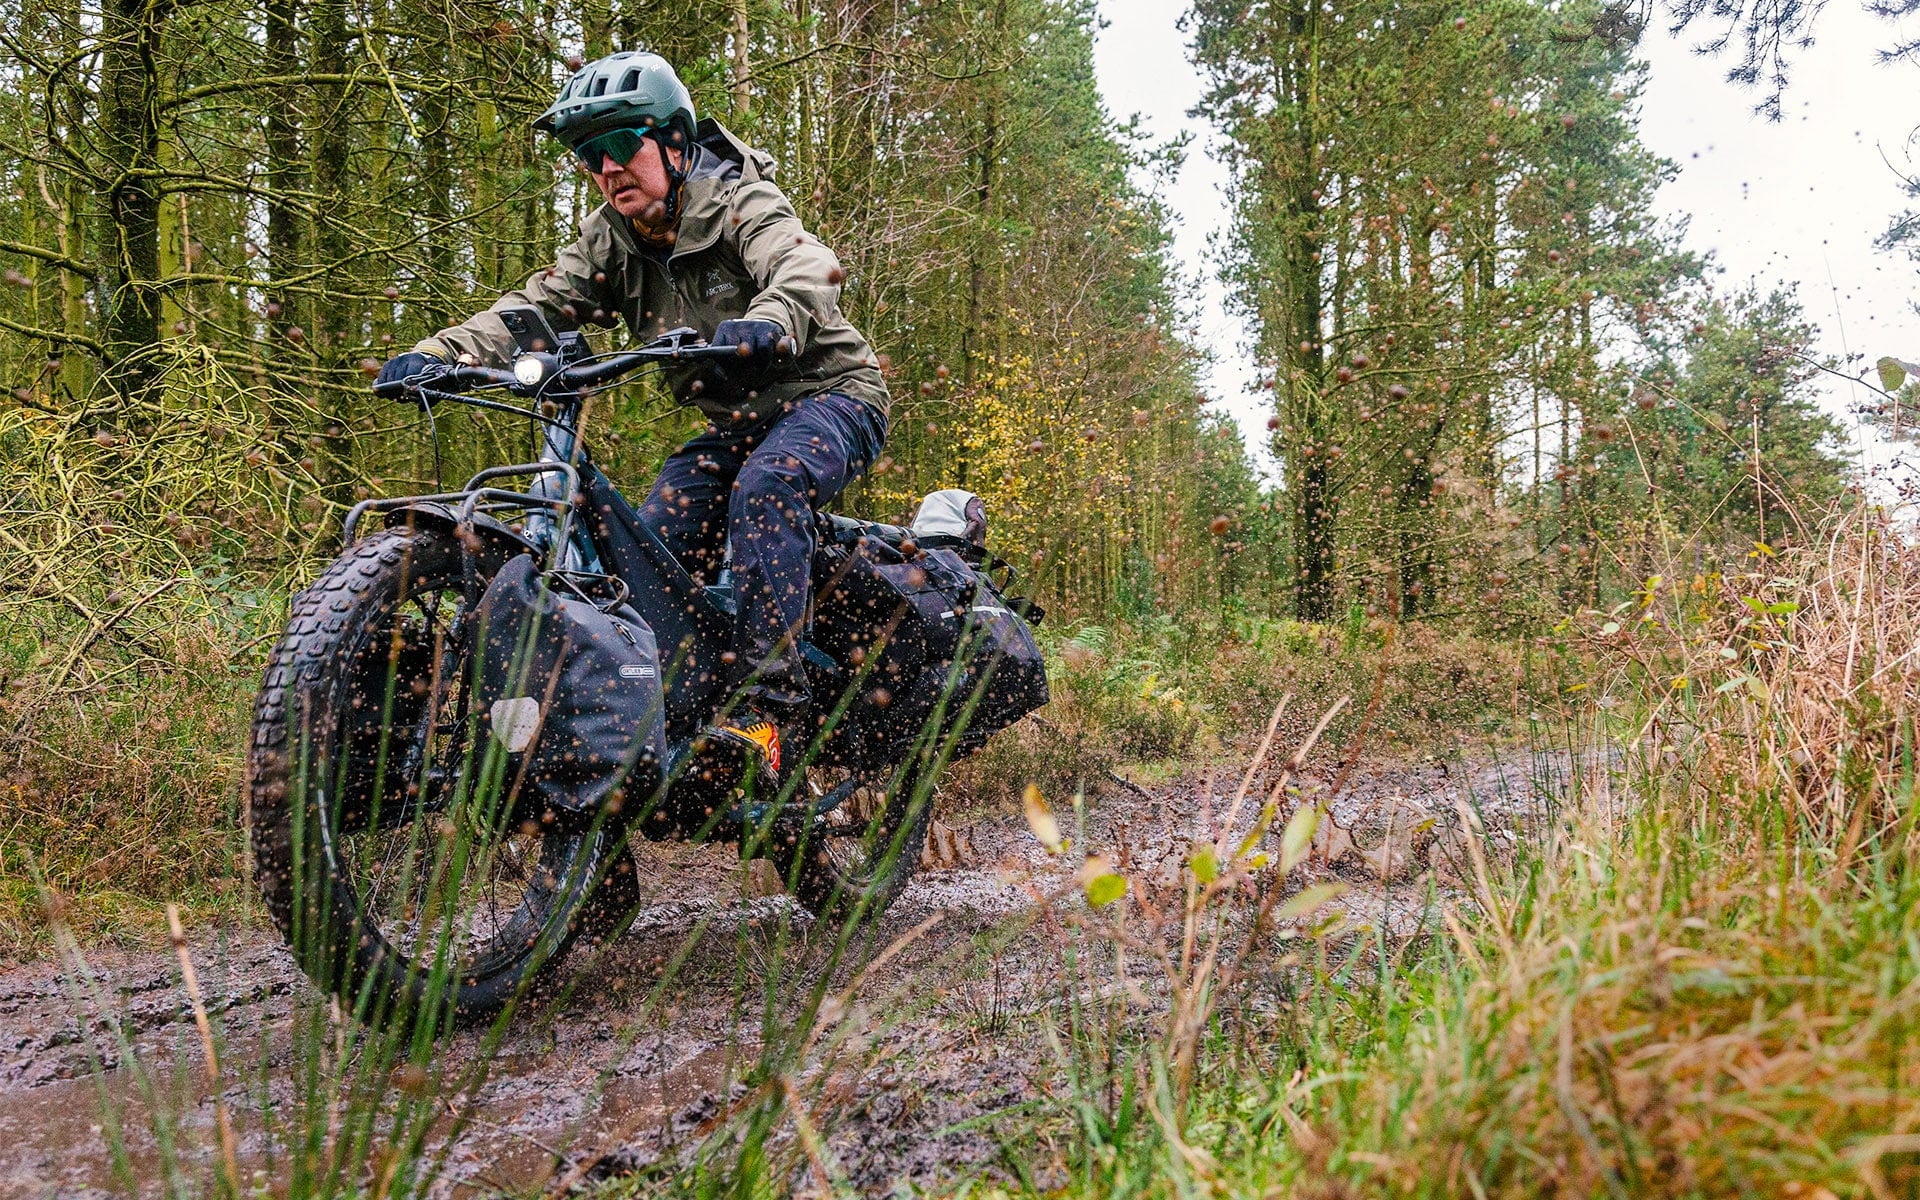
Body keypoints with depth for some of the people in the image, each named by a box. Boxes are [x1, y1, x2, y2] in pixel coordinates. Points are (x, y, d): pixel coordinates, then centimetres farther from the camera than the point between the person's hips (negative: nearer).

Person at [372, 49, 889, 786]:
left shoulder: (742, 205, -16)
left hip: (829, 393, -6)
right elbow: (536, 308, -6)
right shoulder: (609, 241, 4)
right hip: (736, 422, 7)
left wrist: (765, 327, -60)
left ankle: (770, 707, -36)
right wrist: (437, 355, -24)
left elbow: (806, 271, -36)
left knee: (764, 490, -35)